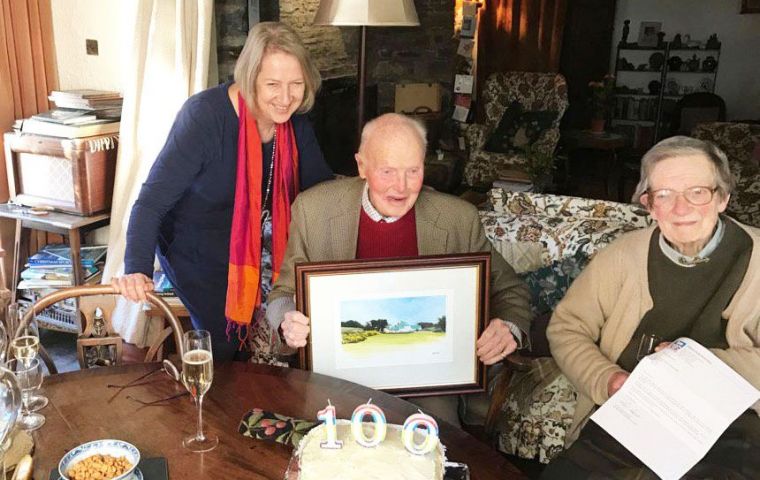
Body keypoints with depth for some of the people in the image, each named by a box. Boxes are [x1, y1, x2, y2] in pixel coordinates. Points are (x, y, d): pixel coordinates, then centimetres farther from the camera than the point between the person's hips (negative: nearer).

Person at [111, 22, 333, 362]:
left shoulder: (294, 121, -10)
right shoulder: (205, 116, -28)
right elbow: (152, 201, -29)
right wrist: (137, 270, -41)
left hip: (253, 246, 5)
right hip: (196, 251, -5)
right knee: (224, 345, -7)